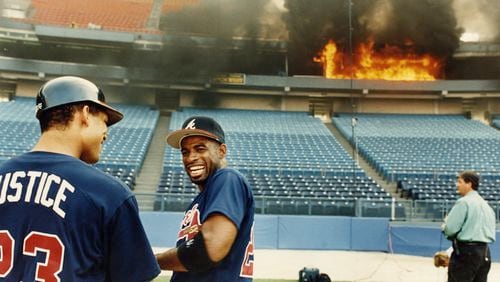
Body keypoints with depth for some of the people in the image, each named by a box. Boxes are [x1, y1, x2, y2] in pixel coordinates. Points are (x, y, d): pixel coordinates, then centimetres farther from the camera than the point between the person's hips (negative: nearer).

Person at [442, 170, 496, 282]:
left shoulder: (463, 202, -11)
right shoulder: (485, 204, 15)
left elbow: (450, 229, -15)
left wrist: (444, 226, 7)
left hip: (466, 251, -8)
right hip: (485, 252, 8)